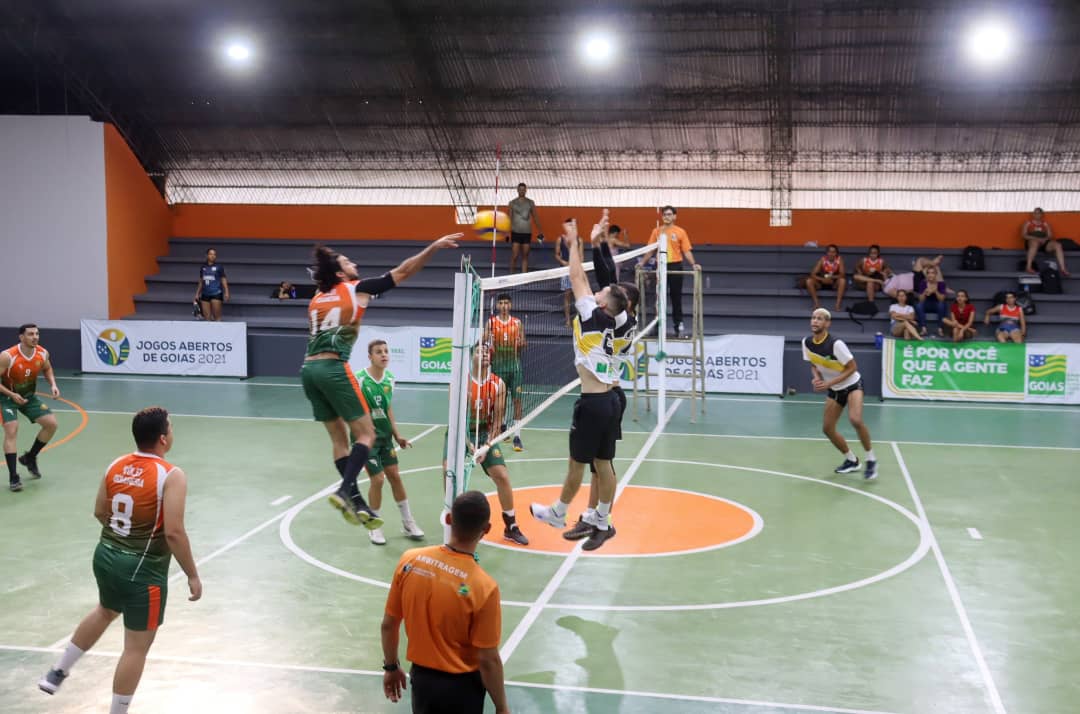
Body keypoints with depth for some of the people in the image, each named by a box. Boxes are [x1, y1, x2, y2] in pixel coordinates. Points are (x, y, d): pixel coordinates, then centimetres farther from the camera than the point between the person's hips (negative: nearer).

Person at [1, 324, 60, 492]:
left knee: (51, 424, -1)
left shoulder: (42, 353, -13)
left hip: (29, 396, 6)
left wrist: (53, 385, -9)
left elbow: (47, 369, 9)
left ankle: (30, 458, 19)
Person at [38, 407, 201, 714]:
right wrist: (192, 575, -15)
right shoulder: (172, 476, -21)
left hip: (106, 556, 8)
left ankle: (58, 673, 47)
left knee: (105, 611, 36)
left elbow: (100, 512, 12)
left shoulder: (116, 466, 0)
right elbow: (173, 532, -25)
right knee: (137, 648, 8)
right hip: (143, 570, -8)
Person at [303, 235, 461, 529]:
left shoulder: (315, 301, 19)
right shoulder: (356, 289, 3)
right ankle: (345, 491, -17)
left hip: (309, 368, 7)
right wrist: (434, 246, 7)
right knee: (366, 434, 0)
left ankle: (356, 503, 8)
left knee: (339, 438, 10)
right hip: (333, 367, -7)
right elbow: (402, 271, 4)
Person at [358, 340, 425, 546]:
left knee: (395, 476, 9)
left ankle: (408, 522, 22)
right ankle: (374, 525, 11)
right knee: (377, 479, -8)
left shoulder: (389, 378, 2)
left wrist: (396, 435, 13)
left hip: (384, 436, 6)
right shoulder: (360, 379, -17)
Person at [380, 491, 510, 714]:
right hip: (461, 685, -4)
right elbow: (488, 660, -19)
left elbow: (388, 625, -2)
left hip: (421, 677, 4)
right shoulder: (483, 587, -26)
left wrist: (391, 667, 14)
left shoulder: (410, 560, -14)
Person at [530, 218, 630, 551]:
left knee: (577, 463, 7)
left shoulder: (593, 315, -10)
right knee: (603, 464, 11)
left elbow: (577, 278, -3)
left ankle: (557, 513, 22)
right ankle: (603, 524, 17)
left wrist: (574, 242, 7)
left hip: (592, 402, -7)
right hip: (610, 399, 7)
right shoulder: (614, 321, 6)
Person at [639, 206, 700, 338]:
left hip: (675, 266, -2)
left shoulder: (680, 232, -1)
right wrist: (642, 262, 0)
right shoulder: (656, 231, 6)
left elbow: (686, 251, -4)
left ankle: (678, 325, 11)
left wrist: (693, 264, -17)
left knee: (676, 296, 4)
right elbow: (651, 249, 10)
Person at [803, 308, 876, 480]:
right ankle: (851, 460, 25)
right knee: (827, 428, 4)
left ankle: (871, 460, -10)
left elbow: (852, 368, -21)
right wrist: (817, 378, -15)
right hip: (834, 389, 7)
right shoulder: (807, 342, -9)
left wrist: (829, 383, -27)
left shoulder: (835, 344, -28)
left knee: (855, 420, -29)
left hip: (852, 384, -7)